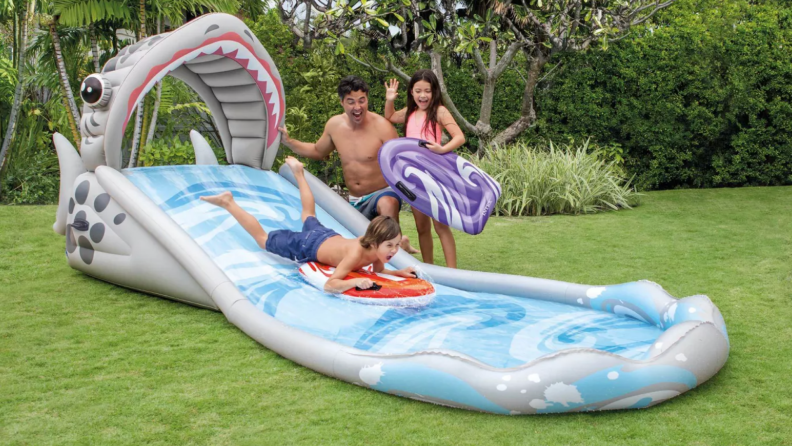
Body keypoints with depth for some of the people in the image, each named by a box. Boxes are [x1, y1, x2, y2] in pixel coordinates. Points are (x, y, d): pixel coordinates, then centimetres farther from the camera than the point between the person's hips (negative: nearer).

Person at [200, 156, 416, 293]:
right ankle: (228, 202, 27)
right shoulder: (355, 255, -43)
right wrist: (356, 281, -61)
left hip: (327, 235, 6)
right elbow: (329, 285, -47)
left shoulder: (374, 245, -23)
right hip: (308, 246, -6)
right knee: (263, 238, 18)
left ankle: (299, 172, 56)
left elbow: (379, 270, -3)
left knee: (309, 217, 39)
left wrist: (399, 273, -21)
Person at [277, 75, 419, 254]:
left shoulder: (381, 126, -17)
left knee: (387, 203, -39)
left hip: (383, 193, -6)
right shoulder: (334, 125, 0)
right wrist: (288, 142, 11)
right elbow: (318, 152, 20)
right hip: (354, 202, 7)